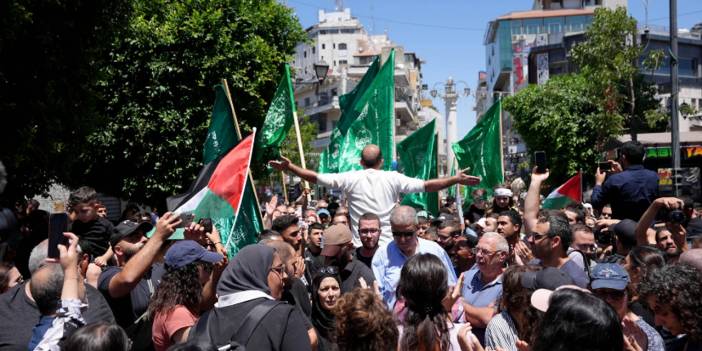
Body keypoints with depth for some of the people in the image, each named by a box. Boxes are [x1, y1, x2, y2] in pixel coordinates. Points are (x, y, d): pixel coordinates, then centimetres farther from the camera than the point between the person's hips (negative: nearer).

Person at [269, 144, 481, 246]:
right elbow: (426, 186, -4)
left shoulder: (351, 178, -3)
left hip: (360, 248, 0)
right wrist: (456, 179, 4)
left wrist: (290, 168, 7)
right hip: (389, 246, 0)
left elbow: (316, 178, -2)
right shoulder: (393, 179, -3)